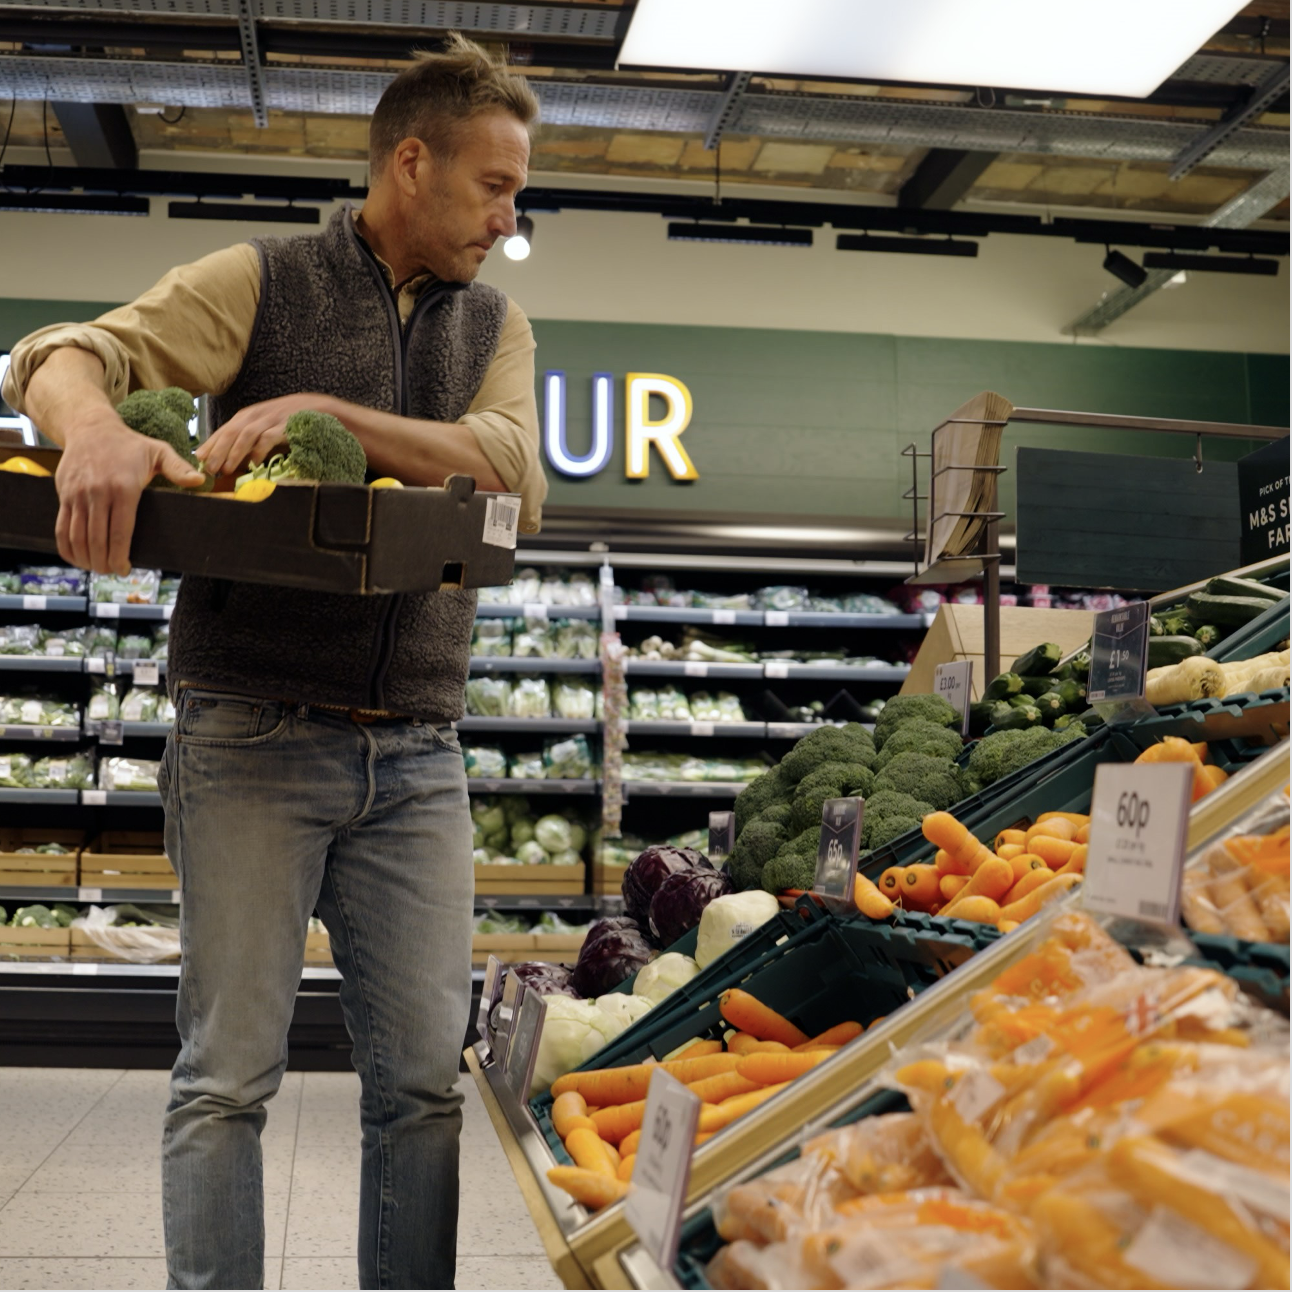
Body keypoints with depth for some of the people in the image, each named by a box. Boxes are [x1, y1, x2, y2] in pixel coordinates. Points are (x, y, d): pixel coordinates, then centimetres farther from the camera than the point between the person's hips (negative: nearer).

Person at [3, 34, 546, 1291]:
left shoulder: (493, 324, 13)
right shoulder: (262, 282, 3)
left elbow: (514, 476, -5)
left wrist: (327, 412, -18)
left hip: (416, 757, 4)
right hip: (254, 738, -3)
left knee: (425, 1080, 5)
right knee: (228, 1077, 0)